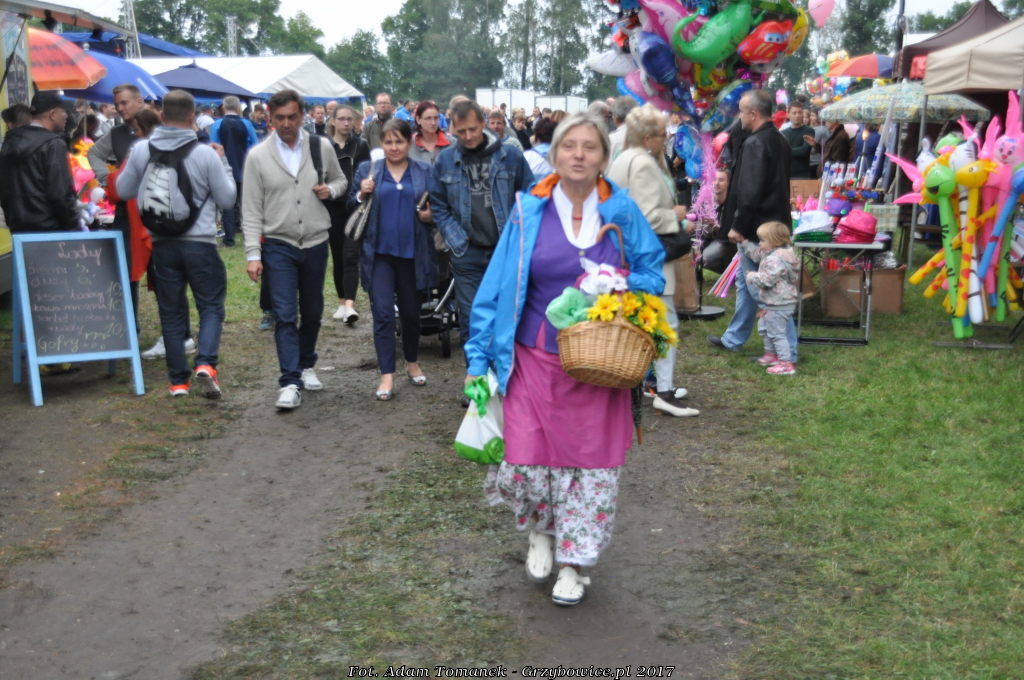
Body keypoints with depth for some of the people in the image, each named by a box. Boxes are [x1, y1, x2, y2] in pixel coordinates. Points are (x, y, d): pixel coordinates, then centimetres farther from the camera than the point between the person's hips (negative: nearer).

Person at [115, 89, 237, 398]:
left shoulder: (141, 151, -3)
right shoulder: (205, 154, -11)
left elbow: (123, 190, 9)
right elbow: (227, 198, -2)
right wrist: (223, 163, 9)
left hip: (162, 244, 3)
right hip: (199, 242, -3)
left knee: (171, 311, 11)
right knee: (211, 305, 9)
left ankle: (178, 380, 14)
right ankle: (205, 363, -12)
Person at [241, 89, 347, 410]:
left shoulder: (321, 146, 0)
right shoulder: (258, 156, -4)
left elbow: (340, 180, 16)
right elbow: (251, 211, -4)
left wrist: (331, 189, -9)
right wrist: (253, 254, -11)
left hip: (315, 243, 3)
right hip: (277, 245, -3)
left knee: (312, 312, 15)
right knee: (285, 316, -7)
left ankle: (306, 366, 35)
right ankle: (290, 382, -5)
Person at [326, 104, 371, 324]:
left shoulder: (360, 145, 4)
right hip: (332, 208, 2)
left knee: (350, 256, -12)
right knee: (337, 256, 10)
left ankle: (349, 305, -19)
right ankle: (342, 302, 20)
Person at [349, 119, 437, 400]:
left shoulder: (424, 172, 6)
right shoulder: (367, 170, 4)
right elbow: (351, 207, 7)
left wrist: (430, 216, -10)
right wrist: (362, 194, -13)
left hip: (412, 252, 1)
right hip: (380, 252, -1)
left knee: (411, 312, 13)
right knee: (383, 313, -7)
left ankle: (412, 362, 34)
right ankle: (387, 375, -2)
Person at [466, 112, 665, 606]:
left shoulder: (622, 211, -1)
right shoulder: (530, 212, -3)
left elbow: (652, 273, 7)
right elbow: (497, 287, -1)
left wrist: (623, 287, -16)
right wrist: (478, 357, -3)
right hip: (536, 361, 0)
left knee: (591, 463, 6)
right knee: (526, 464, -3)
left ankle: (572, 562, 26)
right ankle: (539, 532, 30)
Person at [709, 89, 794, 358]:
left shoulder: (755, 144, -19)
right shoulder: (779, 140, 12)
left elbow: (750, 192, -25)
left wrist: (739, 226, -18)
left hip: (757, 228, -10)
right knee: (746, 283, 21)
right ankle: (733, 338, 33)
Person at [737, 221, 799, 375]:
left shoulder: (776, 260, -26)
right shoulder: (770, 253, 7)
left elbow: (766, 279, -28)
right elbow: (756, 254, 23)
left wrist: (752, 277, -12)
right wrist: (743, 243, 19)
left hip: (779, 304, -11)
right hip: (773, 303, 11)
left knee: (776, 333, -6)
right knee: (763, 327, 26)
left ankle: (786, 363, -2)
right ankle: (771, 354, 40)